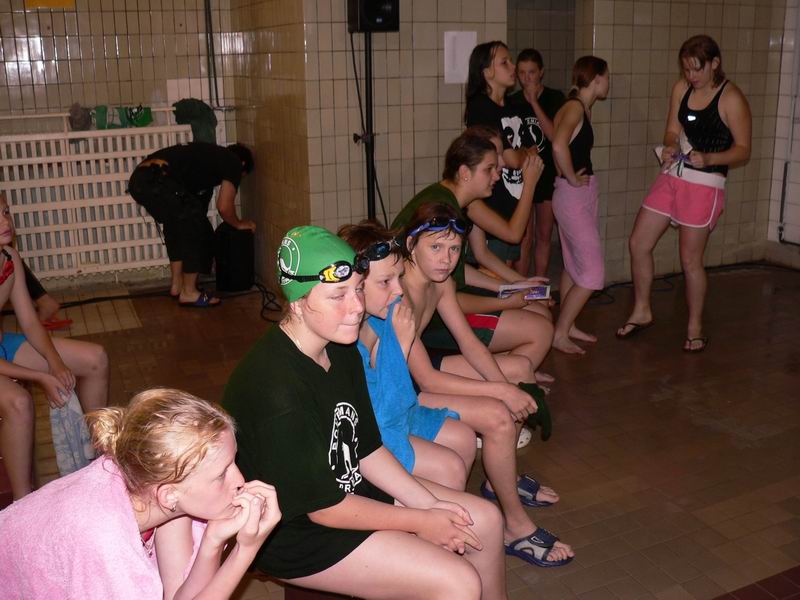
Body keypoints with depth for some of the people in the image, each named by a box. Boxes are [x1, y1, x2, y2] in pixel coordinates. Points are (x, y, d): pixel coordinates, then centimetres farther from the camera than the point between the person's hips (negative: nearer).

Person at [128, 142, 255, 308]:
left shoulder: (211, 154, 35)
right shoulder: (234, 162, 11)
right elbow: (224, 207, 6)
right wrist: (238, 224, 25)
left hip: (138, 178, 9)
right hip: (158, 180, -9)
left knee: (176, 225, 27)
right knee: (196, 229, 6)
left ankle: (177, 284, 34)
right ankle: (189, 293, 13)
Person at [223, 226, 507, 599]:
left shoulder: (341, 351, -3)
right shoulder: (278, 390, -31)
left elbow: (366, 448, 5)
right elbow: (324, 508, -23)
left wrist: (429, 503, -5)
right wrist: (420, 522, -14)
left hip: (348, 487, 9)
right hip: (293, 532, -9)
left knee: (485, 520, 7)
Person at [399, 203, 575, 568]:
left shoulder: (440, 280, -1)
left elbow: (468, 342, 3)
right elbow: (426, 379, -30)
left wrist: (506, 387, -12)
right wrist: (501, 391, -26)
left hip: (413, 370, 10)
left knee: (520, 368, 11)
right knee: (497, 417, -24)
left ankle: (502, 479, 24)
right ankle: (516, 527, -3)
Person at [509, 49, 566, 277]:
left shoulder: (555, 98, -2)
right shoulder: (511, 102, 1)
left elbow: (555, 135, -16)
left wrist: (534, 102, -18)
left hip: (548, 175, 1)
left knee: (544, 236, 10)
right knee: (524, 238, -2)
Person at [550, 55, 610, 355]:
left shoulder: (580, 108, 12)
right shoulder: (575, 107, -17)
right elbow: (558, 145, -33)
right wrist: (572, 178, -21)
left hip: (581, 194, 10)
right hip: (573, 196, -10)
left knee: (573, 266, 18)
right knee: (592, 274, -7)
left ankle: (567, 326, 29)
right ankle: (560, 334, 1)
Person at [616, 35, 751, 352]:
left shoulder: (731, 99, -11)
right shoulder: (681, 88, 5)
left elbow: (743, 150, -9)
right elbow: (673, 131, 11)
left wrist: (708, 159, -26)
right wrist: (670, 148, -12)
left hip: (705, 185, -6)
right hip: (671, 176, 6)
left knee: (690, 260, 1)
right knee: (637, 243, 6)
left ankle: (695, 327, 20)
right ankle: (641, 311, 25)